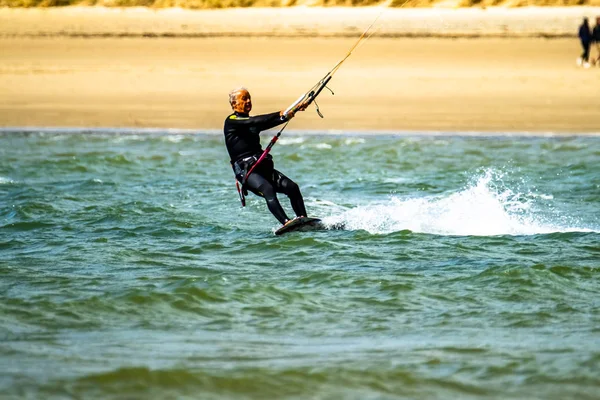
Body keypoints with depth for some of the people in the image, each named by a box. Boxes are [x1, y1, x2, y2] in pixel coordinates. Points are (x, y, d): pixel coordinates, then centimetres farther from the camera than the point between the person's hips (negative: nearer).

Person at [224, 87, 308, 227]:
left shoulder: (251, 123, 25)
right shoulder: (231, 121, 0)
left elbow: (269, 122, 13)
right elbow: (255, 121, -15)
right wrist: (280, 114, -23)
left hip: (264, 167, 8)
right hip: (246, 170, -8)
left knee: (292, 187, -13)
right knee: (268, 189, -32)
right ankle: (286, 222, -46)